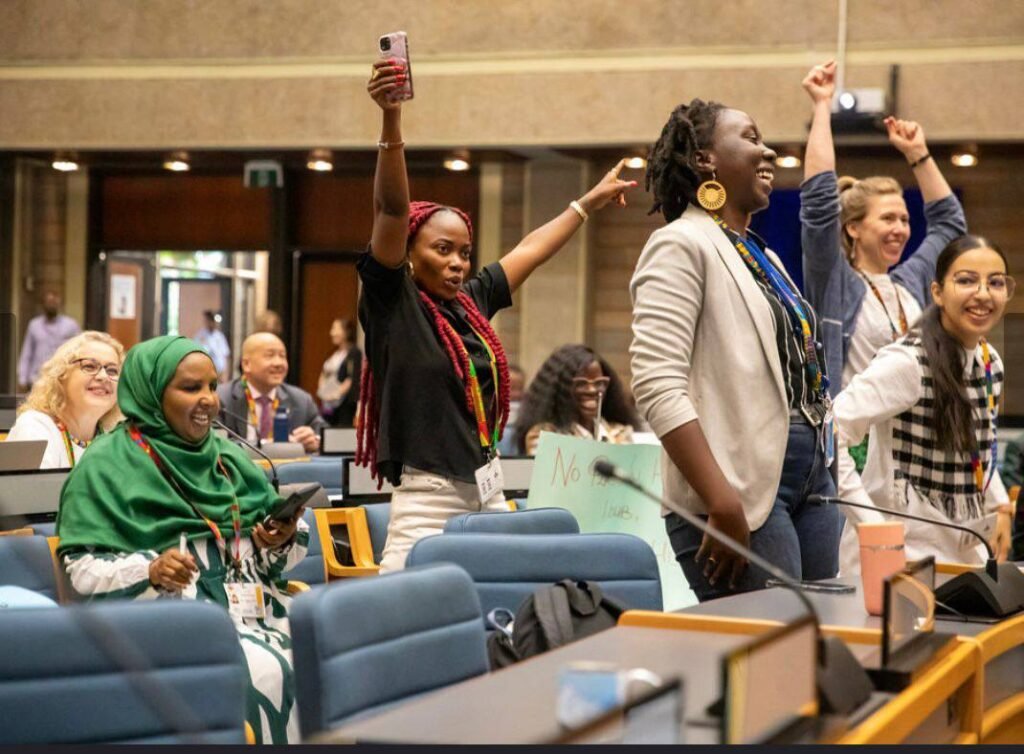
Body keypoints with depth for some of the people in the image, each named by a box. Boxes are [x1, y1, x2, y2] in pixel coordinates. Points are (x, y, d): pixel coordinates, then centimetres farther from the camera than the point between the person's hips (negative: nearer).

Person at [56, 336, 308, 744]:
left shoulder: (230, 458, 20)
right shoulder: (107, 465, 2)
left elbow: (274, 555, 20)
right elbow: (81, 568, -3)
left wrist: (283, 541, -3)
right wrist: (149, 571, -20)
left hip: (255, 608, 6)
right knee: (264, 673, -33)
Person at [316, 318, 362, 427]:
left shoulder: (354, 352, -6)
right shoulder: (334, 353, 18)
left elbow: (353, 378, -14)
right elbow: (324, 374, 21)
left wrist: (337, 393, -17)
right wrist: (322, 389, 3)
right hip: (328, 403, 8)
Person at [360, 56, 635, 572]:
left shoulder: (471, 300, 11)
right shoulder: (392, 301, -5)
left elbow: (531, 250, 24)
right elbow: (391, 209, -17)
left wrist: (591, 201, 36)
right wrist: (390, 119, -28)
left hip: (490, 494, 7)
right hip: (428, 498, -7)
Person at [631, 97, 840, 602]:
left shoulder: (763, 257, 21)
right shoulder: (681, 245, -6)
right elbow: (658, 386, -17)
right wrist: (722, 504, -23)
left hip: (811, 482, 9)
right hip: (742, 492, -9)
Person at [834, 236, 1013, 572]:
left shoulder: (991, 364, 6)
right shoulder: (908, 362, -18)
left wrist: (1000, 507, 9)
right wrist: (872, 526, -23)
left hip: (965, 554, 7)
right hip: (902, 553, -7)